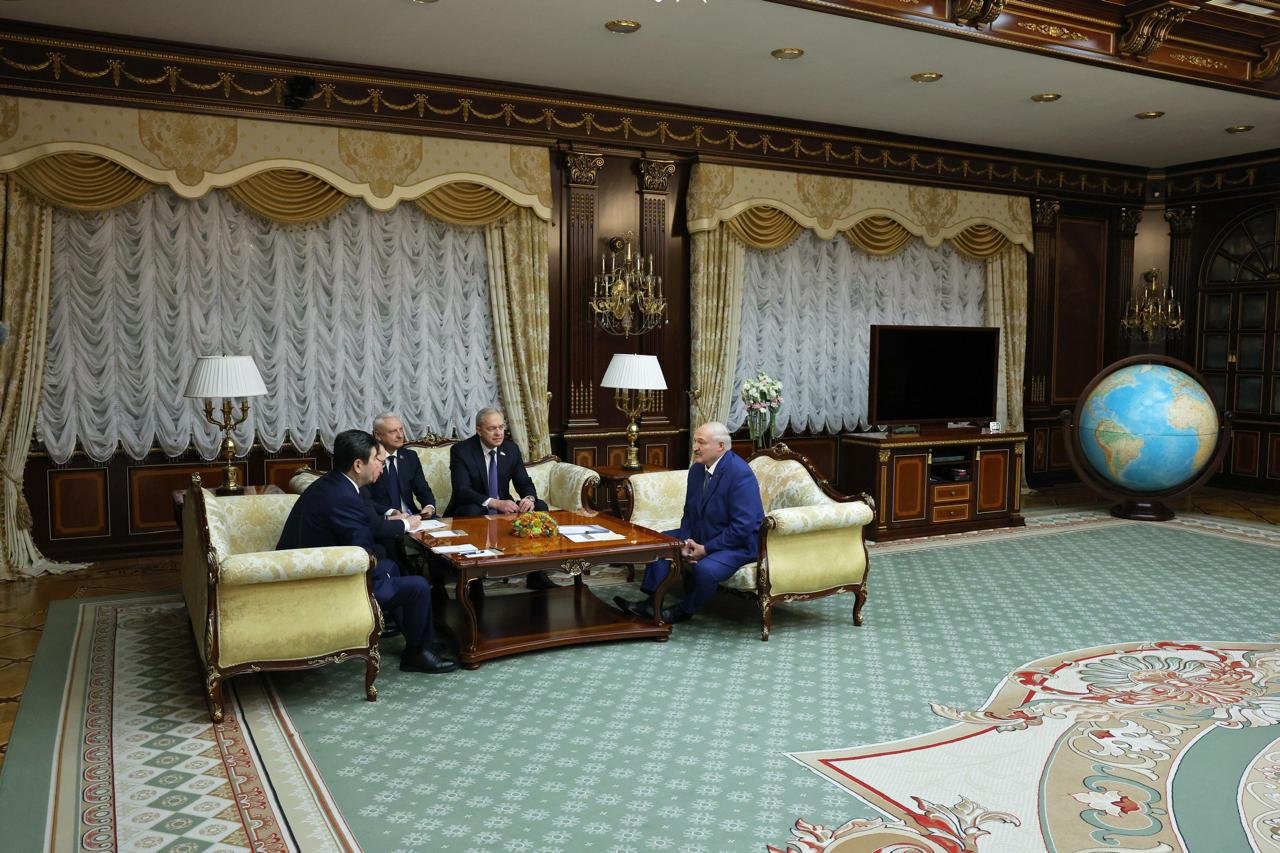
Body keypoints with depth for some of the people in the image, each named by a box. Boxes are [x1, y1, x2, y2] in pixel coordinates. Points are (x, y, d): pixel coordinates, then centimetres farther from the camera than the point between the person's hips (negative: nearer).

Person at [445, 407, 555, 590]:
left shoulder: (511, 448, 3)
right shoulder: (461, 451, -12)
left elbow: (525, 483, 4)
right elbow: (462, 490, -23)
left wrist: (529, 498, -23)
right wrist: (495, 503, -37)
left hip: (504, 508, 5)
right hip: (474, 510, -5)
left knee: (540, 506, -15)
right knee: (472, 511, -38)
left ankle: (536, 573, -12)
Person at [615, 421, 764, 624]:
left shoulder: (740, 474, -24)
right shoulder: (697, 470, 2)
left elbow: (743, 526, -27)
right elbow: (690, 512, 10)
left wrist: (706, 549, -22)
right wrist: (686, 542, -10)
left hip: (739, 543, -9)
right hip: (701, 535, 9)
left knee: (705, 568, -32)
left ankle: (685, 610, -2)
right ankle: (652, 604, 2)